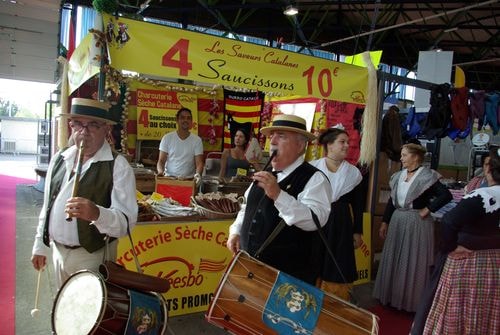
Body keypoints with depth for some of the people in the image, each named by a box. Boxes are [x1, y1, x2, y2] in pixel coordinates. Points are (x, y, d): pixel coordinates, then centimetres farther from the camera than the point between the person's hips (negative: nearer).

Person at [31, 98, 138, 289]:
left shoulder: (118, 166, -15)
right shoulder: (59, 159, 4)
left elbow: (127, 222, -23)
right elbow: (47, 207, 14)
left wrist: (96, 213, -40)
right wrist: (40, 246, 14)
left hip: (92, 257, -6)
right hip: (58, 252, 6)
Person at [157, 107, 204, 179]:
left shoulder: (197, 140, 2)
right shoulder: (167, 138, 3)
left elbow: (199, 163, -4)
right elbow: (161, 161, 2)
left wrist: (197, 174, -25)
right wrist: (160, 171, -20)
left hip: (189, 179, 1)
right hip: (168, 178, 0)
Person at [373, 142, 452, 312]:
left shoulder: (427, 176, -12)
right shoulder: (398, 176, 7)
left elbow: (446, 195, -19)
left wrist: (427, 209, -16)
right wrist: (385, 222, 12)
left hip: (417, 223, -6)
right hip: (397, 221, 7)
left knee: (413, 262, 3)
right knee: (394, 260, 13)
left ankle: (411, 300, 18)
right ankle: (393, 295, 28)